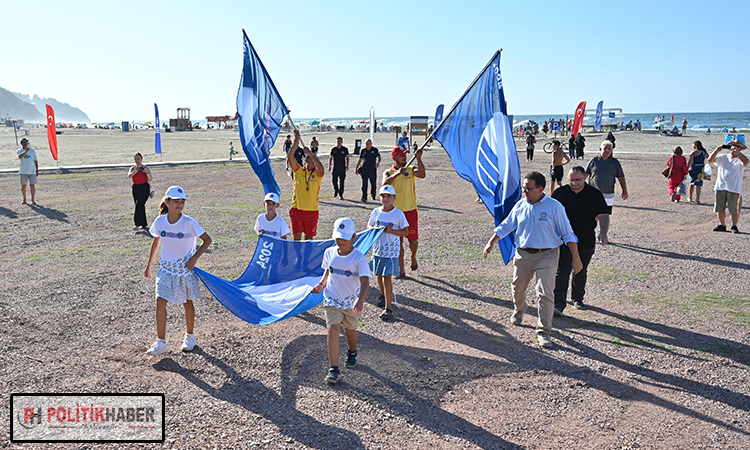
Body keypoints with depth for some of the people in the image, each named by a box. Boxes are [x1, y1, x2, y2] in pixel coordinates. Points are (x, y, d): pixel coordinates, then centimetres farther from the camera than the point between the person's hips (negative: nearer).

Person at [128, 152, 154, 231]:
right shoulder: (132, 168, 8)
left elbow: (151, 179, -12)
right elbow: (129, 176, -13)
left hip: (144, 189, -5)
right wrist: (135, 172, -32)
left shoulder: (145, 168, -1)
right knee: (140, 206, 9)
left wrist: (147, 172, -29)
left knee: (139, 205, -20)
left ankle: (137, 224, -22)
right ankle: (144, 225, 21)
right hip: (135, 189, 5)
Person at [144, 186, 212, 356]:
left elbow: (207, 239, -10)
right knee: (160, 301, -7)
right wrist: (149, 266, 17)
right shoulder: (160, 222, -6)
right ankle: (161, 342, 4)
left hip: (185, 269, -2)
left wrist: (195, 258, -19)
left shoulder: (189, 223, -16)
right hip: (166, 268, 2)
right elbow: (156, 243, 10)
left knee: (187, 302, 10)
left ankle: (189, 337, 30)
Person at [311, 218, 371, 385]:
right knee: (333, 331, -13)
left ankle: (352, 354, 50)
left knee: (350, 330, 18)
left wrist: (360, 300, -42)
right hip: (332, 300, 1)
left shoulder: (358, 258, -18)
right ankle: (333, 369, -7)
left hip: (351, 301, -1)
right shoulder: (329, 253, -5)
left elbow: (365, 281, -26)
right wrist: (322, 283, -4)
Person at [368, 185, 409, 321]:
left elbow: (405, 232, -5)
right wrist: (374, 228, -10)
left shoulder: (398, 214, -9)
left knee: (387, 277, -11)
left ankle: (388, 308, -8)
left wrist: (391, 231, -21)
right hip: (378, 249, 5)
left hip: (391, 251, -5)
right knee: (379, 276, 19)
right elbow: (369, 225, 13)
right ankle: (383, 296, 47)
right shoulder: (376, 212, 2)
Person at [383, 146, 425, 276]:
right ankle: (401, 270, 12)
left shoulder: (411, 169, 3)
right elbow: (385, 183, -20)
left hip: (410, 210, 0)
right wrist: (397, 173, -32)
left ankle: (413, 256, 37)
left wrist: (418, 159, -26)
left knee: (413, 239, 4)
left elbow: (422, 174, -18)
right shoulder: (388, 172, 1)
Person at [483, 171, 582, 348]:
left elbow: (568, 234, -4)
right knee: (518, 288, 14)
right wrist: (491, 243, 6)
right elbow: (505, 226, 14)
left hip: (547, 256, -4)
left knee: (546, 293, -10)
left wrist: (576, 258, -6)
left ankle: (543, 332, 0)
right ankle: (518, 310, 47)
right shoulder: (520, 205, 3)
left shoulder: (554, 207, -8)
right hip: (523, 254, 4)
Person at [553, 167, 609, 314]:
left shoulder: (594, 194, 0)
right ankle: (558, 304, -17)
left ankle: (578, 299, 36)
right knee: (562, 271, -12)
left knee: (581, 272, 16)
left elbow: (603, 215, 0)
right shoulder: (560, 193, 1)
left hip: (586, 243, 2)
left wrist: (603, 232, -17)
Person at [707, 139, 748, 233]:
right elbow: (710, 160, 2)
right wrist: (717, 150, -9)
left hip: (734, 189, -3)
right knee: (720, 208, 8)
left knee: (734, 209, -1)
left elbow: (745, 161, -22)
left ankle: (734, 226, 11)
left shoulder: (739, 160, 1)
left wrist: (737, 152, -27)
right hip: (720, 187, 4)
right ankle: (722, 225, 19)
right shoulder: (723, 158, 12)